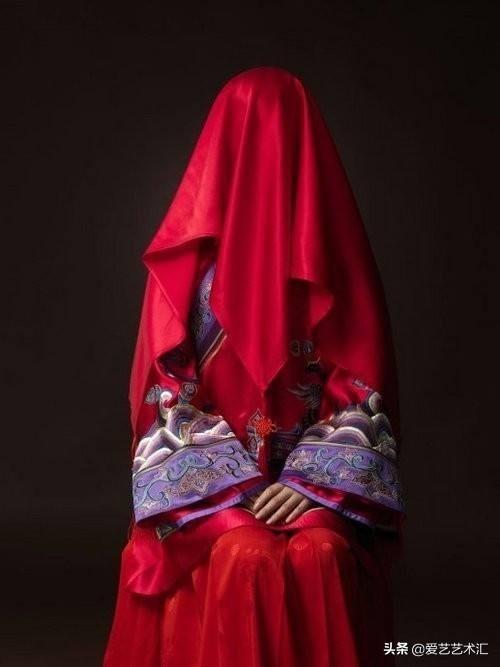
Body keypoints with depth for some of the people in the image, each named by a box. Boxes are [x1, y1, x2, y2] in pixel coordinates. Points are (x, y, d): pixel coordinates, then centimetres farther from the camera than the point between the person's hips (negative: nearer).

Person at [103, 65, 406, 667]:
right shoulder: (191, 249, 4)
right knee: (244, 558, -28)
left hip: (317, 484, 1)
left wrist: (315, 481, -11)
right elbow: (165, 382, -1)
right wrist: (227, 483, -11)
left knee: (323, 558, -27)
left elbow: (365, 381, 1)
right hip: (209, 487, 0)